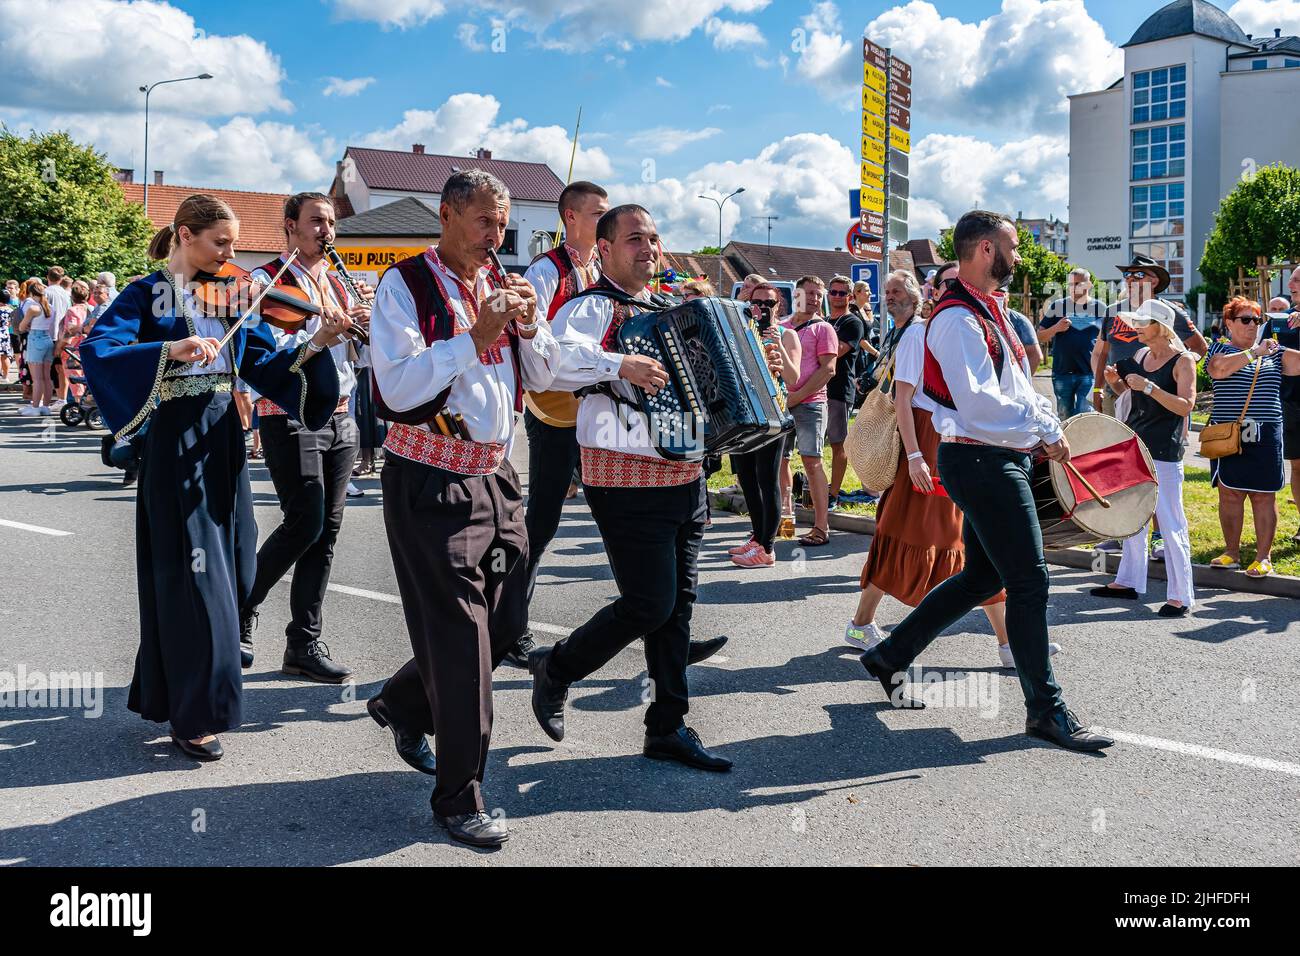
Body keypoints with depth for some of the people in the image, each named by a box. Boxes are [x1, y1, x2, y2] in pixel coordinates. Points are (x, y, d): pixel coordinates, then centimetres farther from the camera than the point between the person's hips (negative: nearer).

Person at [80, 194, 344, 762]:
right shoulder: (147, 295, -5)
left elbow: (264, 364, 6)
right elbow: (96, 350, -21)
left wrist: (315, 345, -10)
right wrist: (171, 348, -34)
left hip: (224, 442, 6)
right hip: (177, 442, -6)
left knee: (227, 571, 12)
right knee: (193, 578, -4)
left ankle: (164, 689, 31)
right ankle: (191, 716, 7)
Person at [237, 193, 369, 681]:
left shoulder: (337, 286, 18)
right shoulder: (268, 281, -3)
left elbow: (361, 356, 18)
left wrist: (367, 328, -2)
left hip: (339, 420, 7)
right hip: (291, 418, -6)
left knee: (326, 531, 4)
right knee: (304, 525, -13)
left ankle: (304, 643, 11)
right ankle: (240, 611, 9)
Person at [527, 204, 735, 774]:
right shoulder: (592, 308, -8)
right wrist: (620, 366, -38)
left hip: (686, 477, 8)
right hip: (629, 482, -8)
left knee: (677, 604, 9)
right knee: (650, 602, -8)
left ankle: (667, 728, 18)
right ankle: (556, 668, 16)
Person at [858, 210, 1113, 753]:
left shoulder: (991, 310, 17)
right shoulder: (958, 319, -17)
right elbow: (979, 403, -25)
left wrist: (1046, 428, 6)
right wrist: (1045, 429, -16)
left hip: (1003, 459, 11)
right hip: (981, 460, -11)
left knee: (983, 575, 17)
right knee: (1029, 581, -5)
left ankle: (889, 656, 27)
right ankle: (1045, 709, 7)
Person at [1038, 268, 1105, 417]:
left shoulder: (1100, 308, 5)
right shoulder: (1057, 306, 5)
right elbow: (1040, 337, 6)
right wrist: (1056, 328, -13)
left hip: (1090, 373, -1)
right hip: (1062, 373, 2)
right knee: (1064, 419, 11)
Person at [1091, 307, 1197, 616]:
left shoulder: (1183, 361, -9)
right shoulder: (1141, 355, 10)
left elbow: (1186, 406, -19)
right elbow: (1121, 390, 23)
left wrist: (1149, 387, -24)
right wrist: (1113, 379, 1)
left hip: (1164, 452, -8)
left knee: (1170, 522, -7)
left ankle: (1180, 595, -3)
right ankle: (1129, 581, 27)